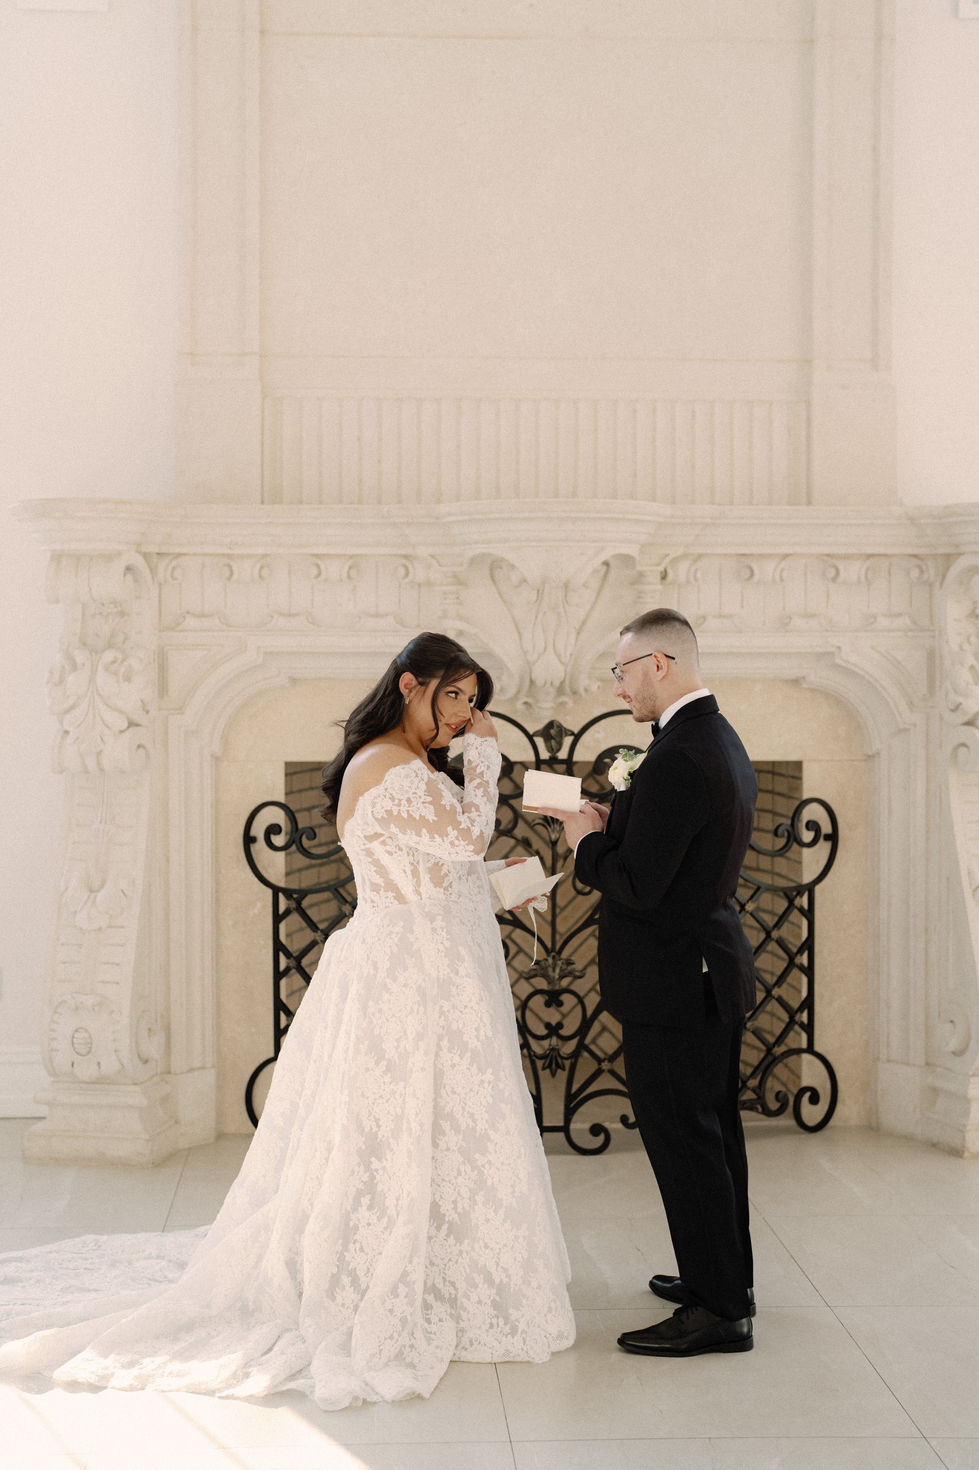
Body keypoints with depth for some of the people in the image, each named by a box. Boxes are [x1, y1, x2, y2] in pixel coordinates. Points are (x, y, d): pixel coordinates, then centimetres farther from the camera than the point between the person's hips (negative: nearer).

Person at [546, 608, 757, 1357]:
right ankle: (727, 1275, 33)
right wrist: (617, 822, 8)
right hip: (715, 965, 10)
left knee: (683, 1140, -1)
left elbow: (638, 886, -25)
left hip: (672, 980, -10)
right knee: (714, 1129, 20)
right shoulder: (724, 742, 9)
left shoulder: (677, 758, -24)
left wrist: (589, 843, -8)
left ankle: (718, 1310, 6)